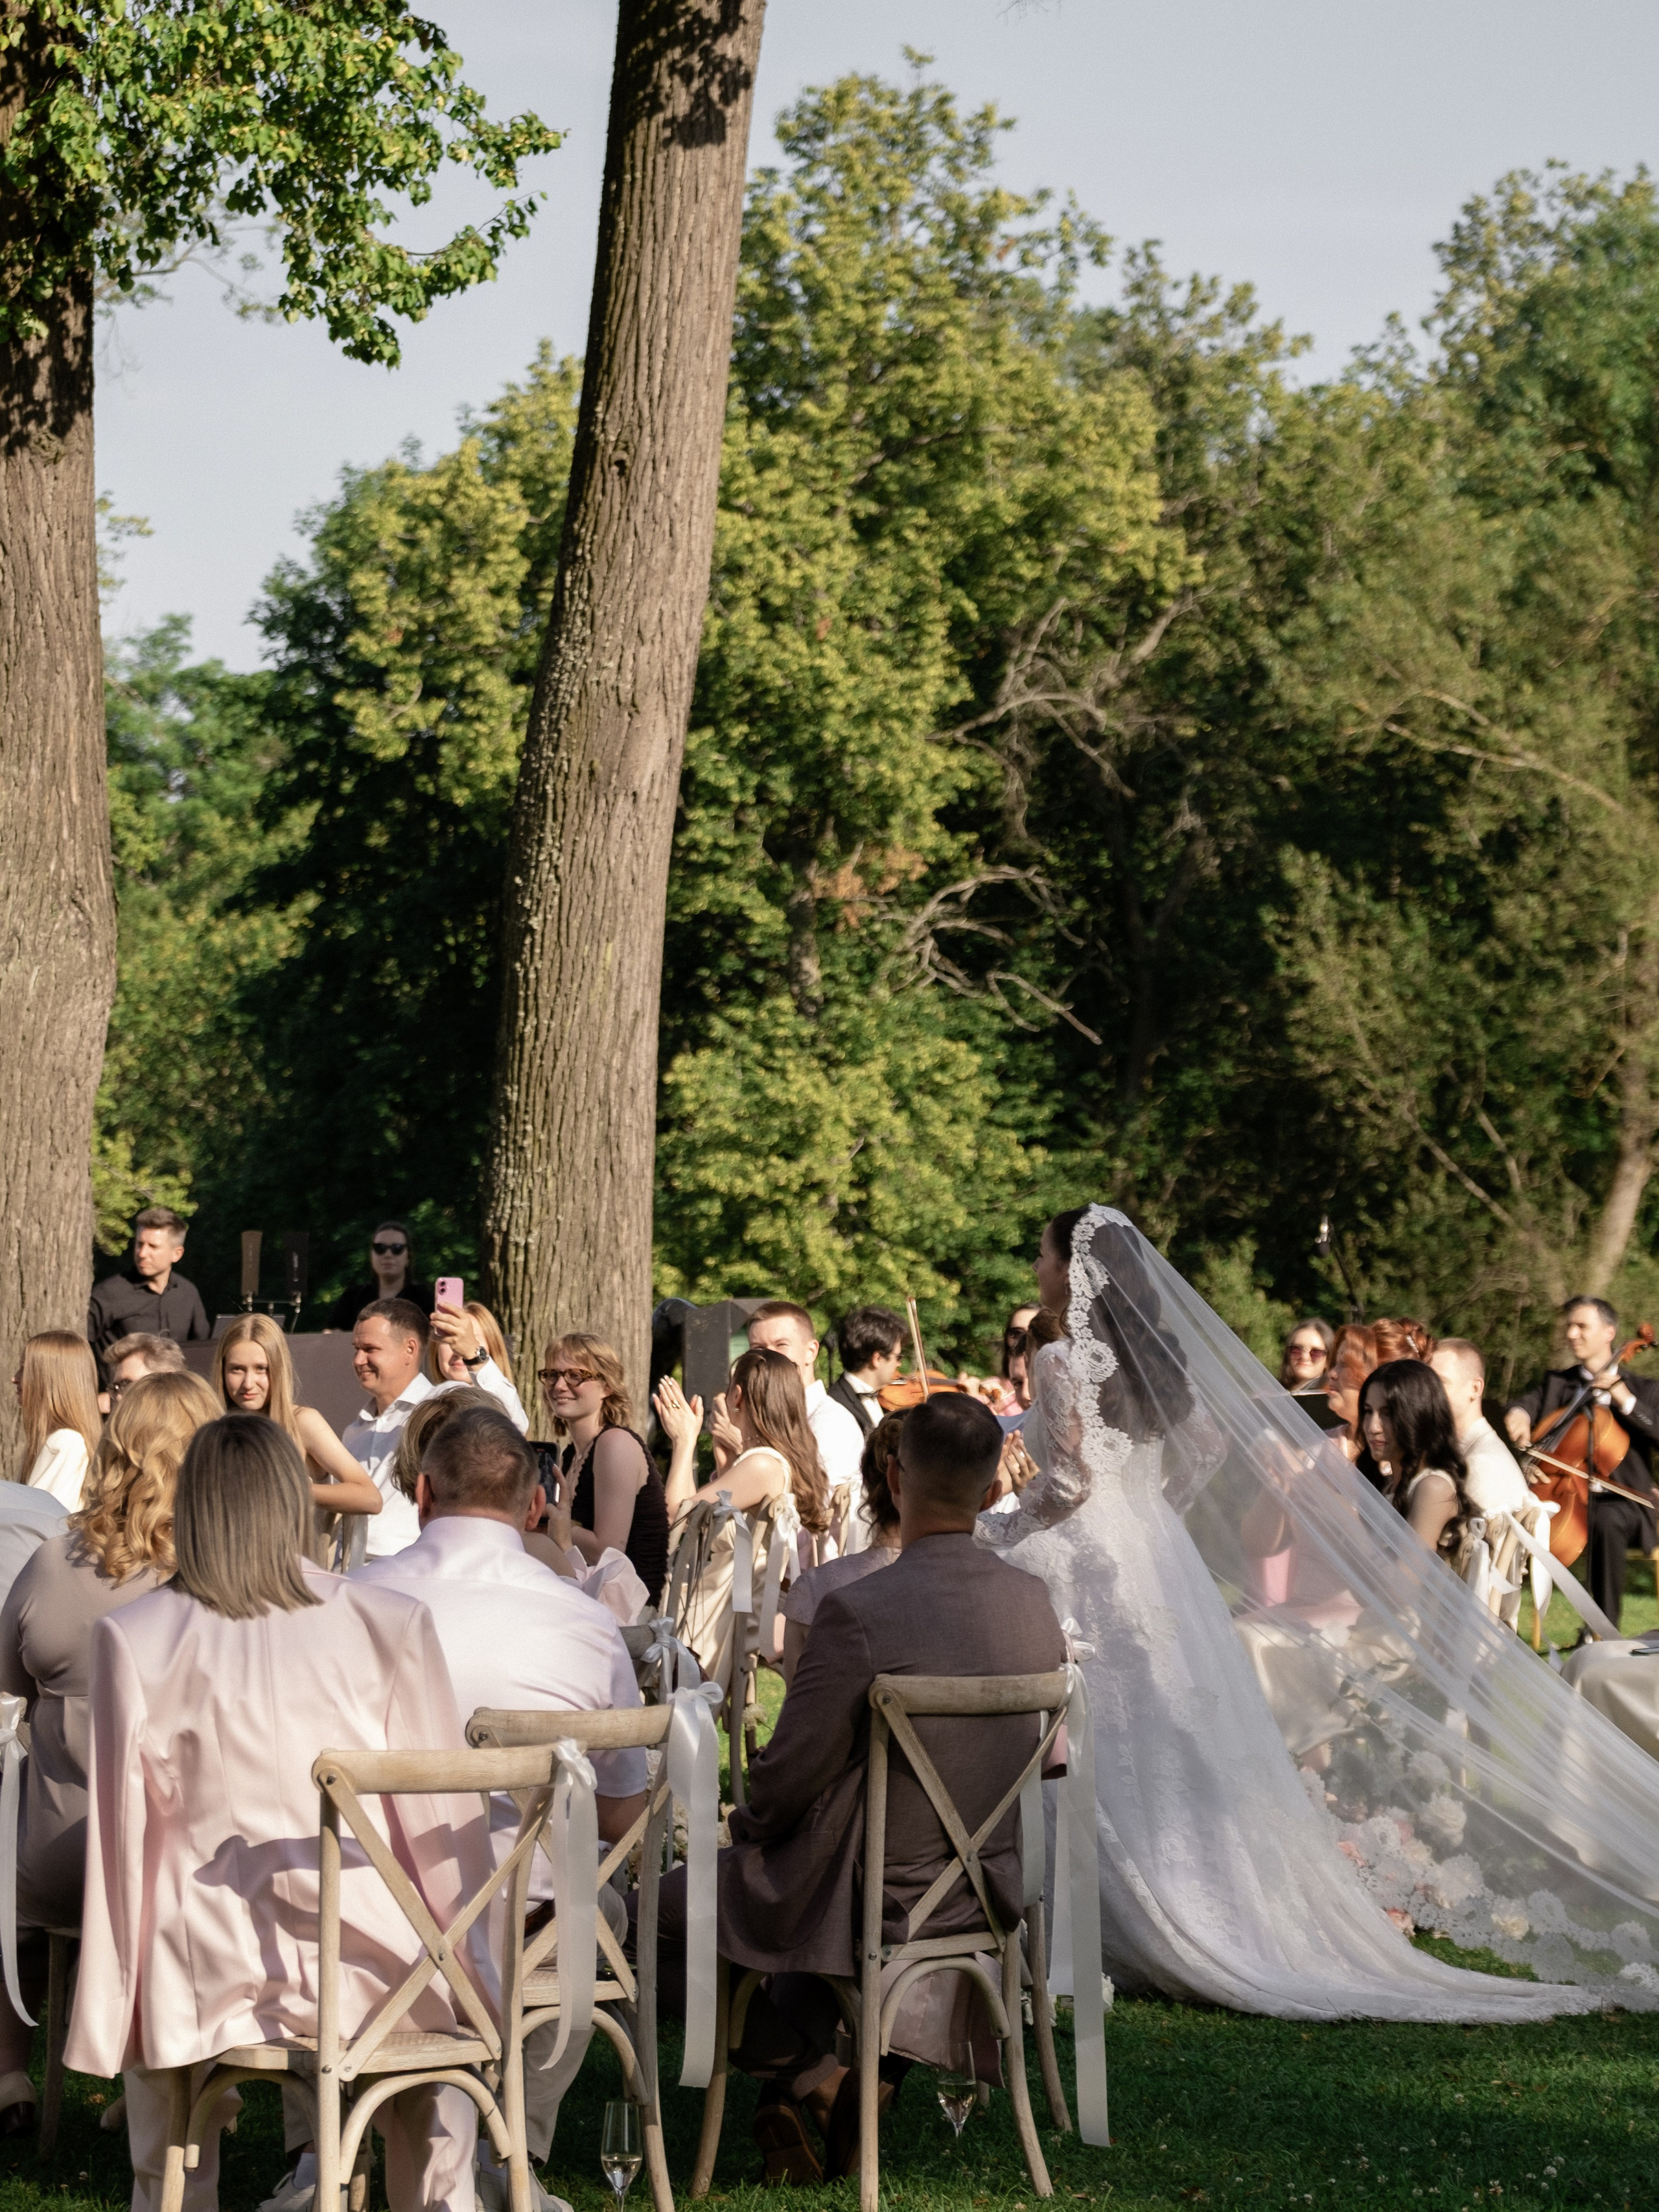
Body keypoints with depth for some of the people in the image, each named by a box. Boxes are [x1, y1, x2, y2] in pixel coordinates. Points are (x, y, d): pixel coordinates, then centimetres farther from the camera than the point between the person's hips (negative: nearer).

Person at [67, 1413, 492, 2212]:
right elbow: (437, 1822, 1)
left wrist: (105, 2022, 8)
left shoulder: (132, 1639, -4)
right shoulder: (391, 1624, -4)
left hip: (213, 1984, 0)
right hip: (366, 1967, 0)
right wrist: (476, 1978, 13)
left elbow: (123, 1839, 0)